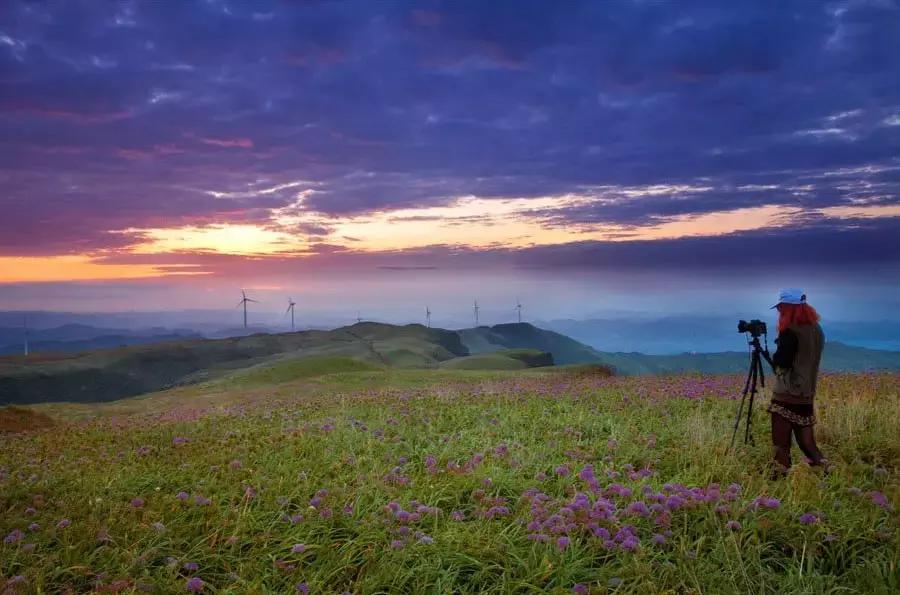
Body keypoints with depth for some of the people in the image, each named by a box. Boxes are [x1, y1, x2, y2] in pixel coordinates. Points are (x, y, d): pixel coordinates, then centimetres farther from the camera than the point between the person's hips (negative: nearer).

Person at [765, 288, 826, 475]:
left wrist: (775, 355, 1)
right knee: (805, 437, 15)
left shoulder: (791, 332, -16)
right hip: (806, 394, 8)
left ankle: (783, 475, 0)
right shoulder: (817, 330, 9)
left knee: (782, 440, -1)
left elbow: (781, 361, -18)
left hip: (787, 395, -8)